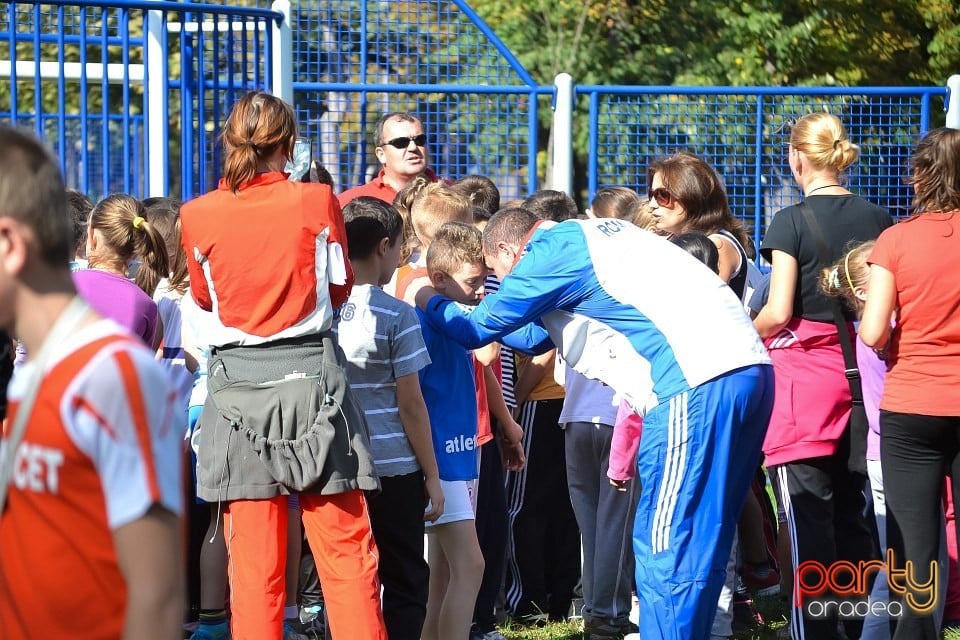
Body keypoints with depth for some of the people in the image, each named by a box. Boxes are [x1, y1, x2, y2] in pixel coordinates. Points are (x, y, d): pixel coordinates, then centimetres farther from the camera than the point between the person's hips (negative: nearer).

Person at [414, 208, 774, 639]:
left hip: (697, 381, -10)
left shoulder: (551, 254, 0)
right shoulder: (589, 236, 28)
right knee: (699, 548, 15)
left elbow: (478, 328, 9)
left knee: (665, 550, -6)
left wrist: (429, 303, 27)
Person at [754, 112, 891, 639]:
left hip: (803, 369, -5)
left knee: (809, 514, -3)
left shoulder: (791, 222, -10)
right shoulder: (876, 219, 4)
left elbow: (778, 314, -14)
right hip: (858, 371, 5)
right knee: (851, 507, 14)